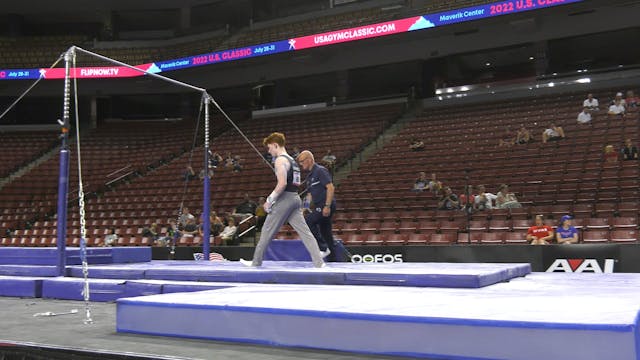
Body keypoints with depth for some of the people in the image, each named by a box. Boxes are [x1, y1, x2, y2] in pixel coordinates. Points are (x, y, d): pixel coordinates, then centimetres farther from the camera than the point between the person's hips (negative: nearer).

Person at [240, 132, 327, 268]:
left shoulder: (280, 160, -10)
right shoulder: (291, 160, 20)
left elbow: (282, 183, -22)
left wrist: (270, 200, -13)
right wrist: (273, 199, 21)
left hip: (285, 199, -9)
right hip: (295, 198, 9)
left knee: (267, 231, 4)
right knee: (305, 232, 2)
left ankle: (256, 262, 15)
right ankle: (319, 263, -4)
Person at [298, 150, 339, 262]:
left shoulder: (320, 171, -9)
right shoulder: (309, 176, 20)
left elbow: (331, 188, -18)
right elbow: (310, 194, 26)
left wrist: (327, 206, -24)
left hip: (326, 207, -10)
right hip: (320, 207, 10)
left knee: (308, 221, -20)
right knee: (327, 235, 9)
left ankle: (323, 247, -14)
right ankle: (332, 260, 12)